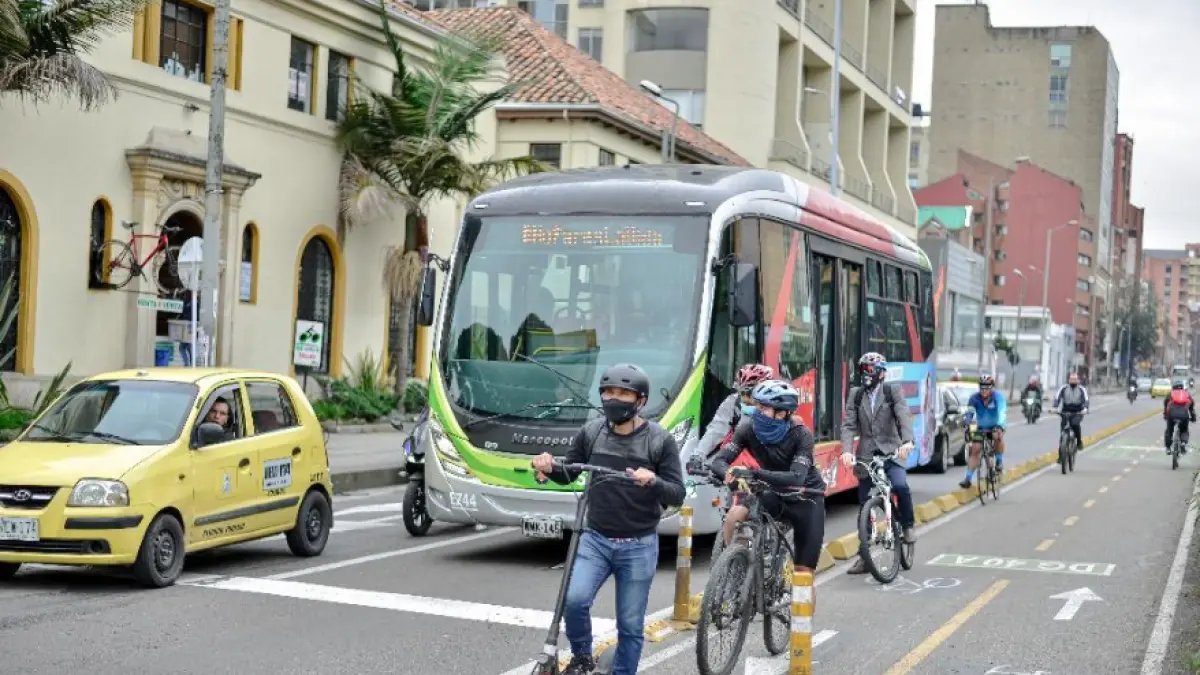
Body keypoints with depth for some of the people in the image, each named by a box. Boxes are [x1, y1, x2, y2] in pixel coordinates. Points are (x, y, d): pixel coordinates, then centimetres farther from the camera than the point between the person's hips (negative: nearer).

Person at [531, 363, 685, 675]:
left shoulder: (660, 440, -8)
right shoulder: (591, 432, 1)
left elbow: (677, 495, -8)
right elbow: (569, 474, 13)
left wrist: (653, 482, -30)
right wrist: (549, 469, -11)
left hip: (639, 546, -2)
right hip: (595, 539, 2)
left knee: (630, 625, 5)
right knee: (574, 600, -20)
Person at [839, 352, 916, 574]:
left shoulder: (893, 392, 0)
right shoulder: (855, 395, 6)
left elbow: (904, 417, -14)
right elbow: (848, 425, -3)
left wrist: (907, 441, -33)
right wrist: (847, 450, -21)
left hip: (890, 451, -2)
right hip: (866, 454, 2)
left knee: (900, 485, -29)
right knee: (865, 506, 4)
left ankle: (908, 526, -2)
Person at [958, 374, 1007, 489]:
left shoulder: (998, 396, -23)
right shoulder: (974, 398, -16)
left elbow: (1002, 412, -36)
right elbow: (969, 413, -24)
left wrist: (999, 427, -53)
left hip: (995, 426, -2)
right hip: (981, 428, 2)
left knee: (998, 437, -34)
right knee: (975, 449, -10)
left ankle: (999, 463, -12)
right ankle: (968, 479, -7)